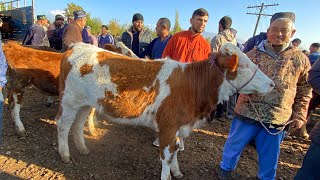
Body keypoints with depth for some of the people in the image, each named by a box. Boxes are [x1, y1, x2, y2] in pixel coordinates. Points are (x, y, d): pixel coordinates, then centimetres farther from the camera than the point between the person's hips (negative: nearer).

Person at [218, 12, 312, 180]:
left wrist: (300, 115, 3)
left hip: (278, 120, 1)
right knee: (234, 145, 14)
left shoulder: (300, 59, 1)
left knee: (270, 156, 18)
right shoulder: (253, 54, -3)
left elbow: (304, 92, 8)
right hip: (247, 113, -1)